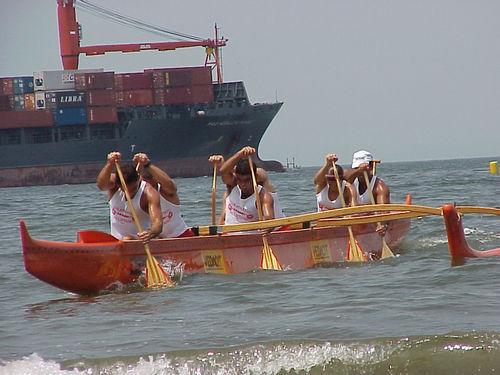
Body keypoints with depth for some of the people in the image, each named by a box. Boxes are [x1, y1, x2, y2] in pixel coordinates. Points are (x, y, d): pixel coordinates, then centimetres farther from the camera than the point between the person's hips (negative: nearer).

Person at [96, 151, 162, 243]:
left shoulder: (149, 193, -16)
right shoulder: (113, 181, -6)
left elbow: (157, 222, -28)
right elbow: (101, 184, -31)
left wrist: (151, 233, -52)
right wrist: (110, 164, -48)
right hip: (115, 241, 4)